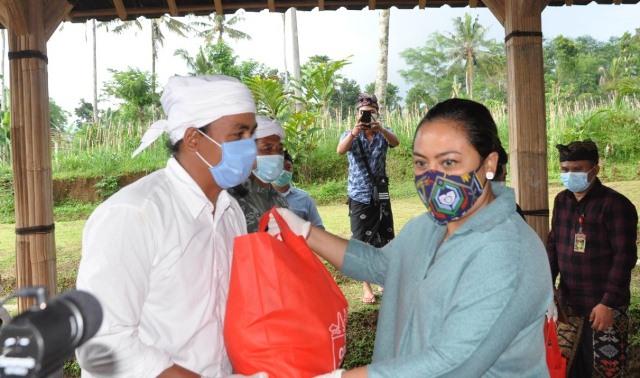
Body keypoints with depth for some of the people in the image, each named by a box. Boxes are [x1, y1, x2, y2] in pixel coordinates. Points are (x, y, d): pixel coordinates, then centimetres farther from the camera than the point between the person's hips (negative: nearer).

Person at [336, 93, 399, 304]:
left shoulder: (384, 132, 2)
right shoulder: (351, 135, -3)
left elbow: (395, 143, -21)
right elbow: (340, 150, -24)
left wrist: (380, 129, -41)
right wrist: (354, 132, -43)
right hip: (359, 197, -2)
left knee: (385, 240, 10)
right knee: (361, 242, 0)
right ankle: (366, 287, 9)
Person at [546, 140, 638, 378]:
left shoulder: (616, 204, -12)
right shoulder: (562, 201, 7)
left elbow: (624, 257, -15)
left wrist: (609, 303, -19)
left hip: (604, 305, -5)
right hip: (567, 303, 6)